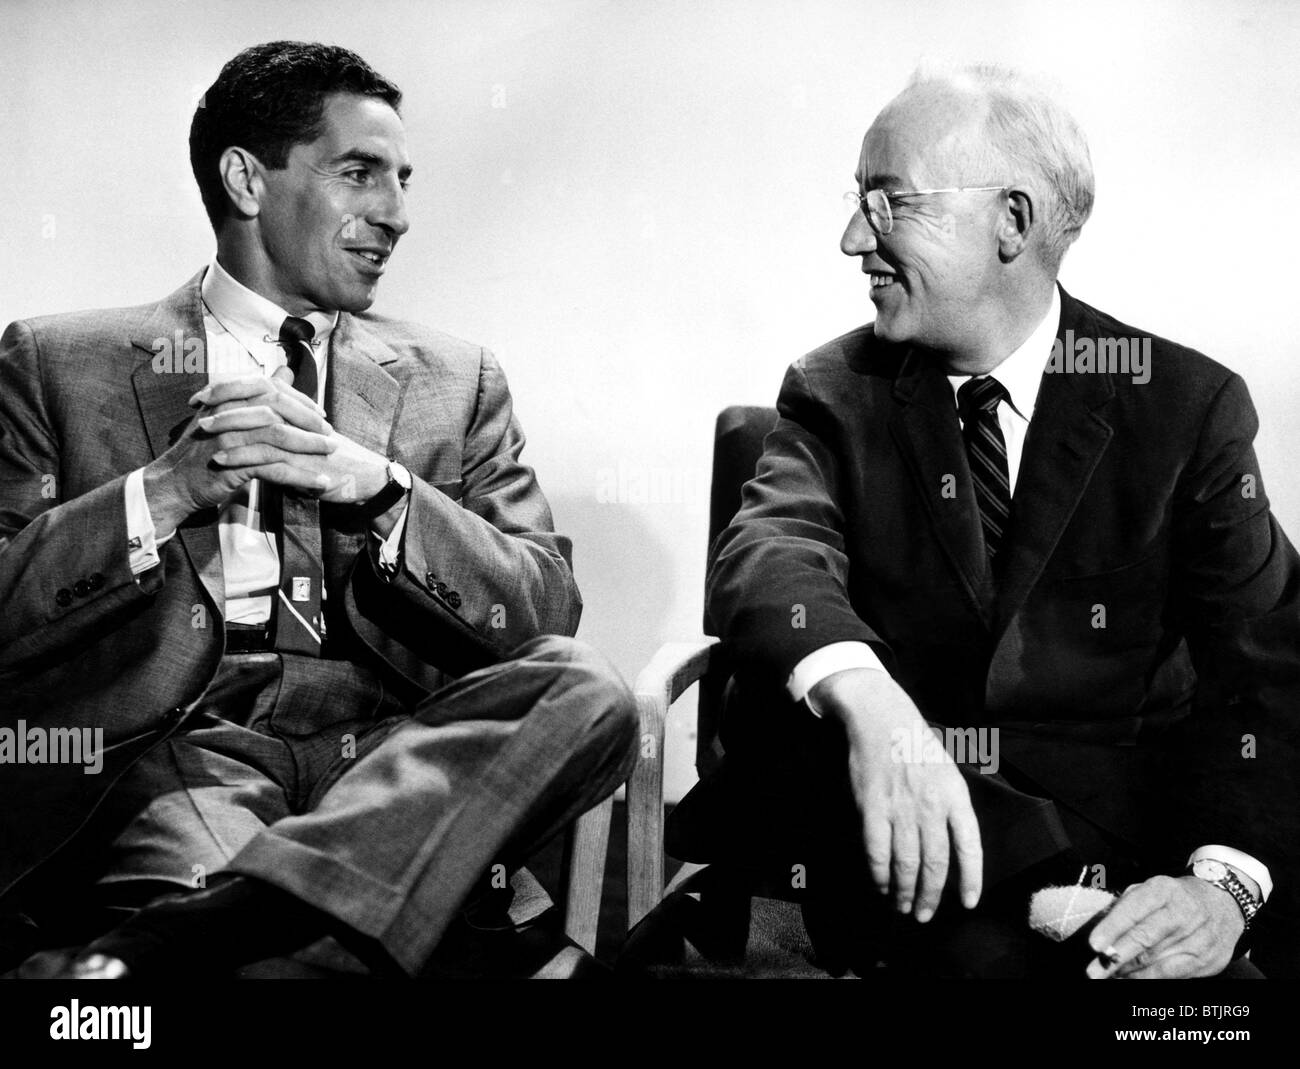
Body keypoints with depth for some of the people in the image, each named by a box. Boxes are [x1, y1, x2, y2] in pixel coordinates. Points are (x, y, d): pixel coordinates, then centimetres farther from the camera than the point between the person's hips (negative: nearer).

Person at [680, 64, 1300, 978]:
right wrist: (862, 698, -37)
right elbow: (767, 555, -15)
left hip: (1131, 822, -1)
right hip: (911, 832, 1)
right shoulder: (835, 390, 5)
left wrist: (1227, 880, -22)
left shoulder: (1189, 403, 2)